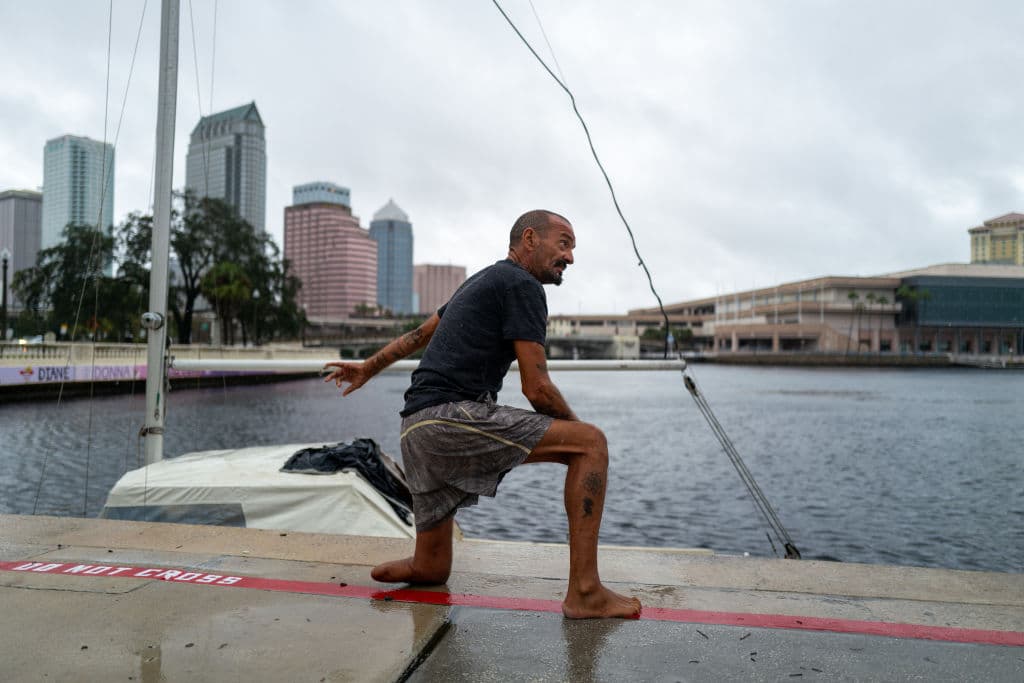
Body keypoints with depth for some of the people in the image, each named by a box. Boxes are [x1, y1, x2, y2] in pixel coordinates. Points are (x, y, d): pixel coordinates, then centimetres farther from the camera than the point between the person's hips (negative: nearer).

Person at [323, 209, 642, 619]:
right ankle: (585, 593, -14)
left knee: (431, 572, 18)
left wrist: (368, 368, 50)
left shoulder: (481, 281, 25)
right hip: (452, 417, -10)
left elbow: (421, 333, 38)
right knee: (590, 443, -12)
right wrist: (575, 427, 10)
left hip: (415, 432, 10)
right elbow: (536, 389, -8)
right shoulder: (522, 285, -4)